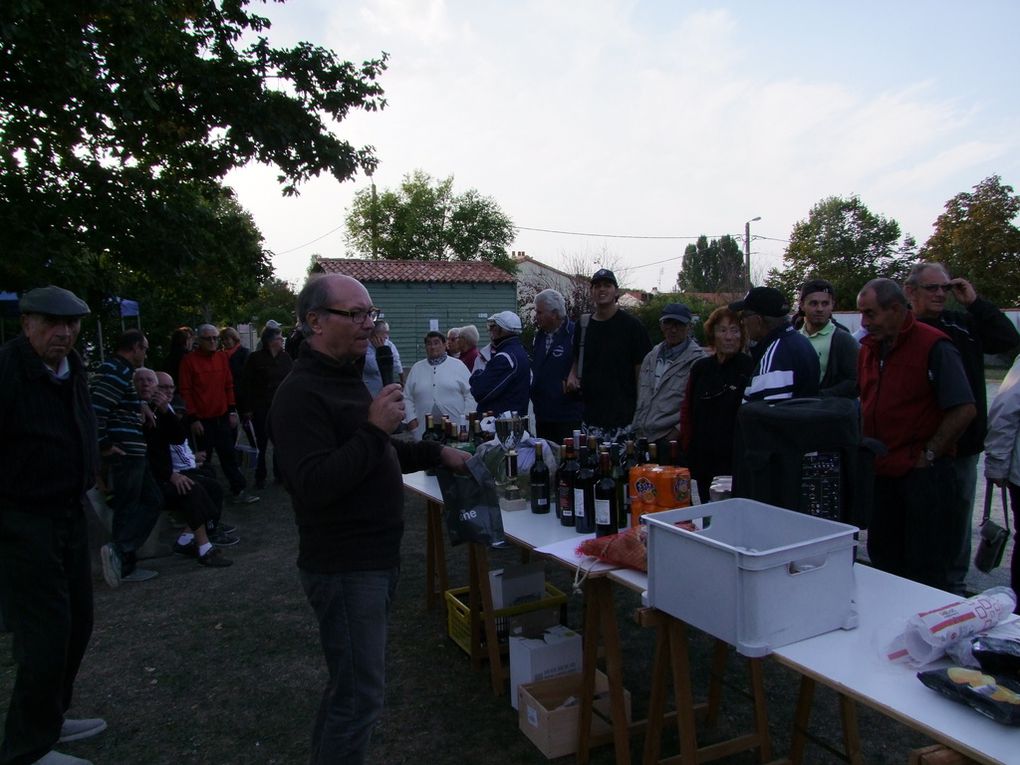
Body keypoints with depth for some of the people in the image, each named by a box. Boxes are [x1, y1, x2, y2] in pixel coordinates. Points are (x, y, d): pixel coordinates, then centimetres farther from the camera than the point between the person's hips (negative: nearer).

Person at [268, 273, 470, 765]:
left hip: (373, 560, 10)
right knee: (361, 693, 0)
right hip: (343, 569, -10)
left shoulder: (346, 379, 13)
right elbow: (313, 485, -29)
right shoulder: (301, 394, -20)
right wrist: (375, 428, -29)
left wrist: (436, 454, 13)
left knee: (351, 684, 23)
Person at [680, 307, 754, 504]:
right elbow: (687, 411, 14)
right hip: (703, 460, 4)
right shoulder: (701, 368, 8)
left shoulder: (751, 368, -6)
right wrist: (688, 448, 7)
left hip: (737, 461, -4)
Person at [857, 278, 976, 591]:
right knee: (883, 561, 16)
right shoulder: (868, 348, 10)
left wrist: (929, 455, -13)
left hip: (922, 474, -7)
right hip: (881, 472, 7)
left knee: (926, 568, 2)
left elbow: (964, 410, -15)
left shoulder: (933, 346, -12)